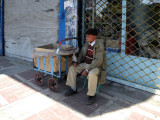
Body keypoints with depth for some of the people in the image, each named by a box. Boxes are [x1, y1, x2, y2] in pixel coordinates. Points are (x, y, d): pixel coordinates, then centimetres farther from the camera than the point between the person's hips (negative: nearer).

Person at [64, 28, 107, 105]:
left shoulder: (99, 46, -19)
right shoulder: (87, 43, 3)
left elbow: (98, 61, -25)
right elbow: (82, 53, 15)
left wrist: (87, 70, -29)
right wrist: (77, 62, -3)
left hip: (96, 66, -7)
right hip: (85, 64, 8)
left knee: (92, 74, -38)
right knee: (72, 68, -2)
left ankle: (91, 95, -16)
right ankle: (73, 89, 11)